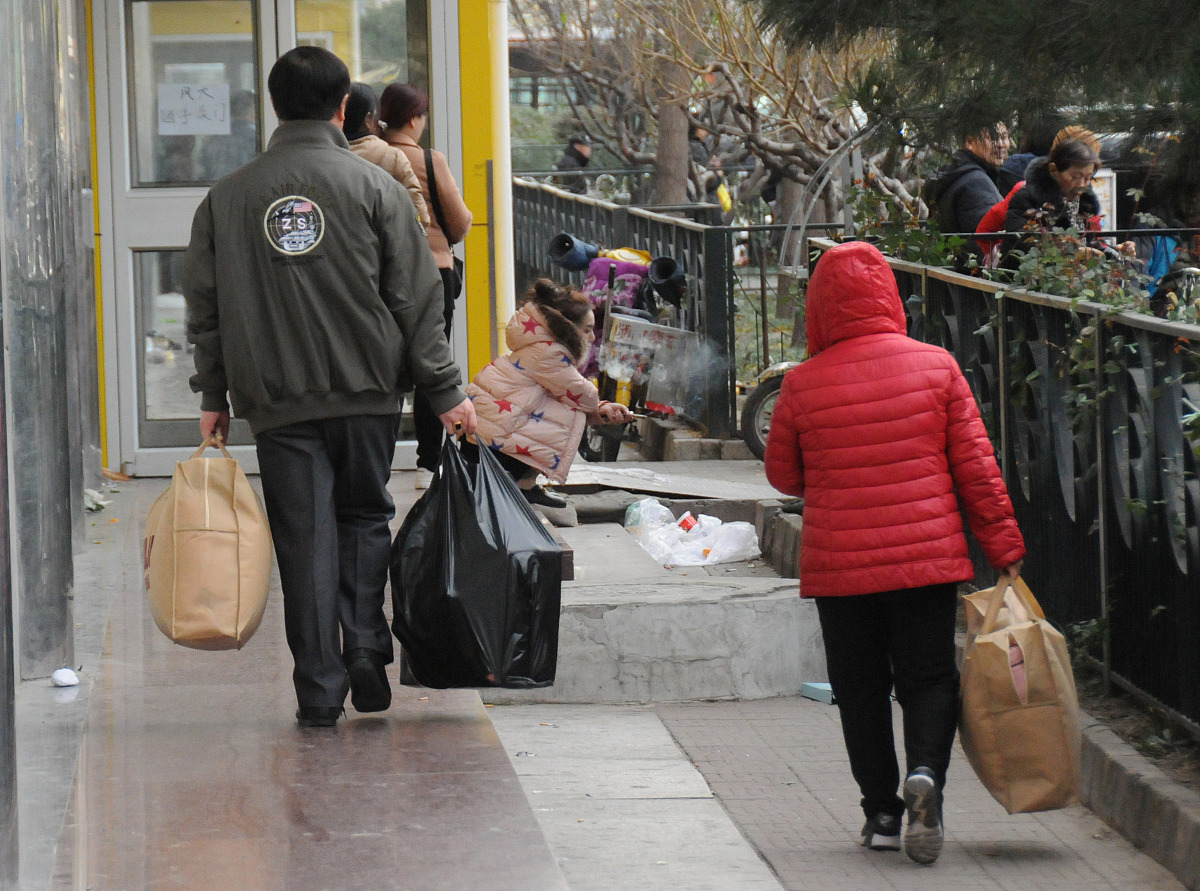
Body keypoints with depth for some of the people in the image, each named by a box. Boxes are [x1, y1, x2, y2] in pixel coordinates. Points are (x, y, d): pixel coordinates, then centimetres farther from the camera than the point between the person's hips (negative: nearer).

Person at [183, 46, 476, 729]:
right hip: (368, 391, -1)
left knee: (305, 538, 3)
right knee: (365, 518, 17)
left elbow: (206, 308, 7)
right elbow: (416, 299, -3)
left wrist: (213, 396, 15)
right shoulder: (375, 187, -2)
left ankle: (321, 690, 2)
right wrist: (445, 390, 1)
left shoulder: (227, 197, 4)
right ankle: (366, 647, 1)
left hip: (278, 400, 1)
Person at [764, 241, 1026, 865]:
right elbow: (975, 466, -1)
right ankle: (925, 773, -17)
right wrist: (1004, 547, 5)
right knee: (928, 679, 9)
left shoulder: (803, 384, -5)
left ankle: (882, 812, 13)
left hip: (838, 566, 0)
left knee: (861, 689, 13)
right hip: (928, 556, 0)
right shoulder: (936, 366, -4)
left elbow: (783, 476, 8)